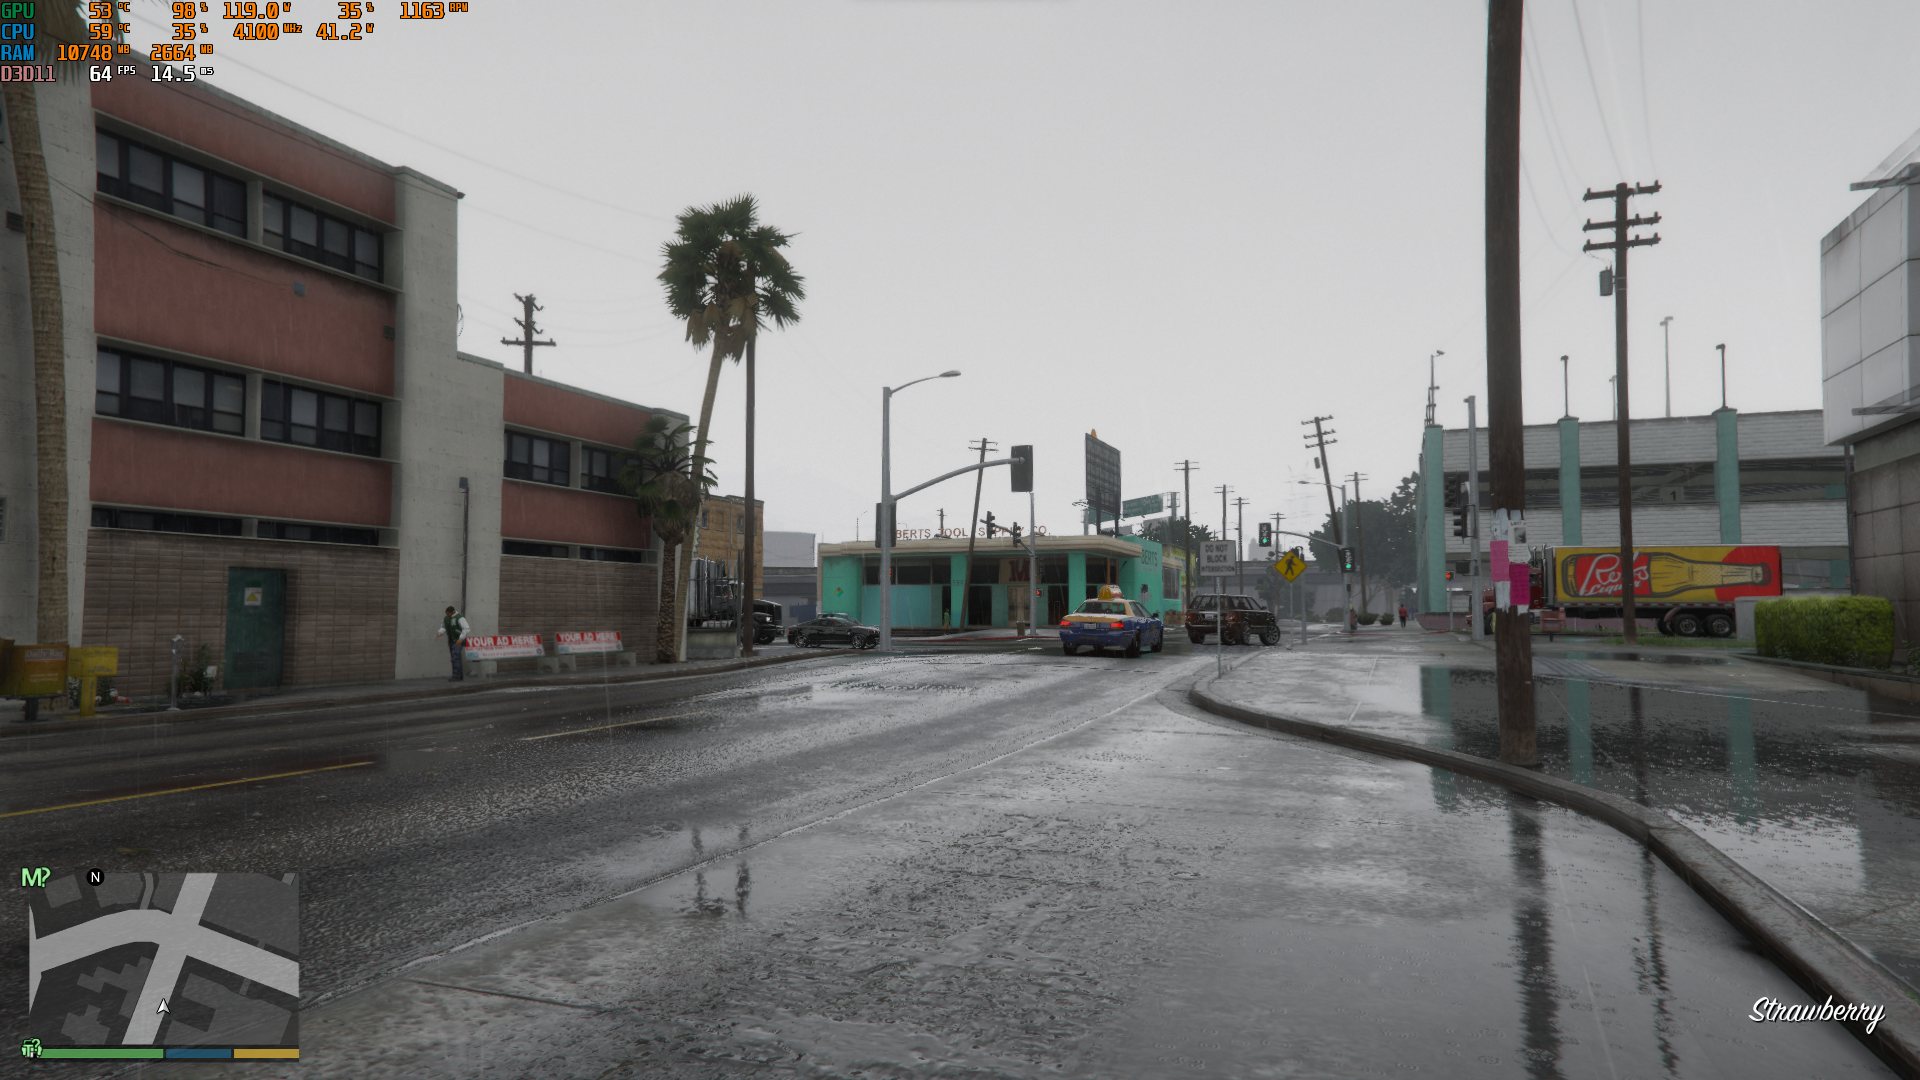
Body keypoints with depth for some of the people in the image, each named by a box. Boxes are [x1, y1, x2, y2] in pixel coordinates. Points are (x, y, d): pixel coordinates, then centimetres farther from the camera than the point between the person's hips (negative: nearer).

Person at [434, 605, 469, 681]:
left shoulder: (459, 618, -13)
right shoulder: (446, 618, 11)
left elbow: (466, 629, -17)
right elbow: (443, 627, 22)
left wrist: (461, 639, -23)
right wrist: (439, 633, 0)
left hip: (458, 641, -8)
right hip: (451, 641, 8)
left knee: (455, 658, -14)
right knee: (456, 658, 12)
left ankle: (456, 676, -14)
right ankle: (460, 675, 21)